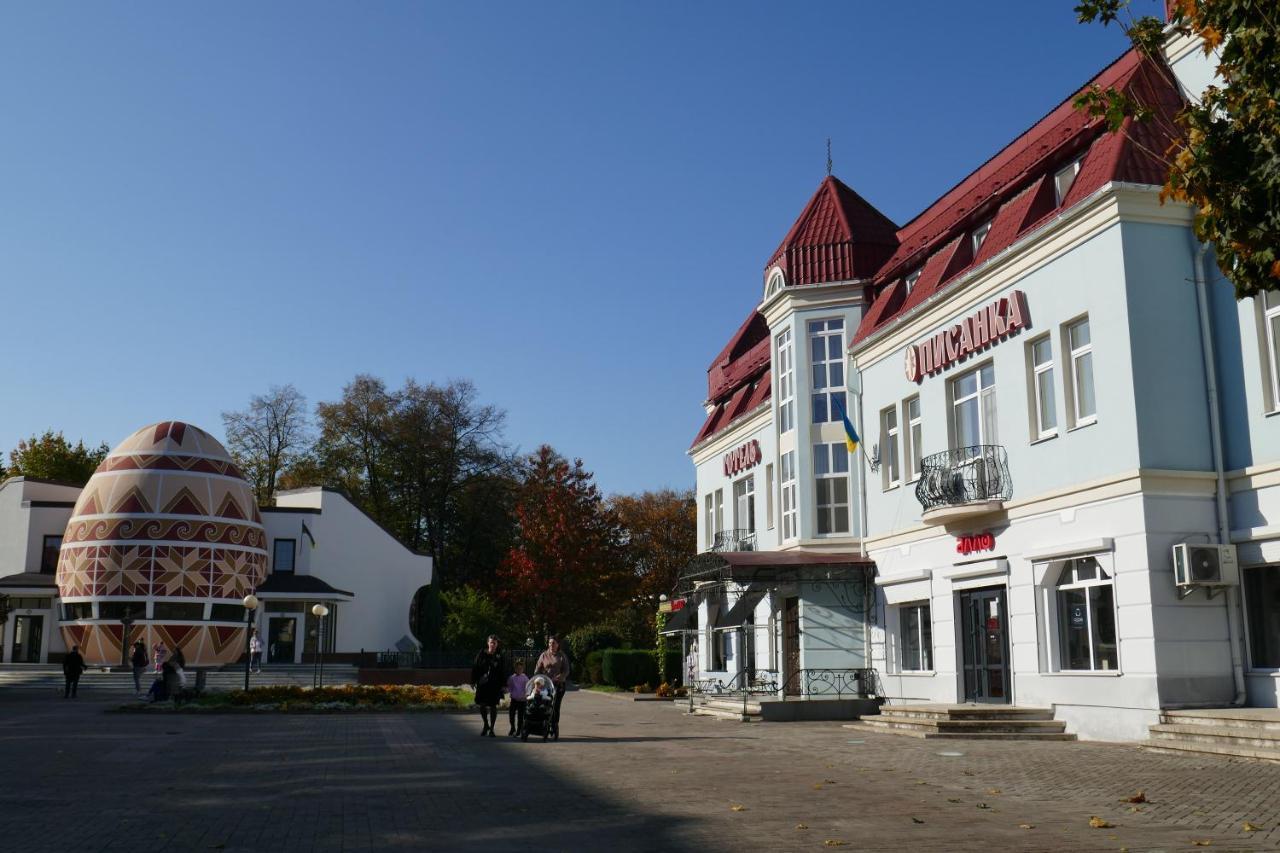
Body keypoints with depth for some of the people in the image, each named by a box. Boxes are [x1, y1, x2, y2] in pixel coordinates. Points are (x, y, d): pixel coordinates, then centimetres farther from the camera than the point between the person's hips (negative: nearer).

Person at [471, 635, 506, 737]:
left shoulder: (499, 657, 1)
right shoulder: (481, 655, 0)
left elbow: (502, 672, 2)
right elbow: (475, 668, 2)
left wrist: (502, 685, -3)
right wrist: (474, 681, -4)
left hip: (494, 686, -1)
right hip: (482, 684, 1)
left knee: (493, 706, 3)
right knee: (482, 706, 7)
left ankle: (491, 729, 14)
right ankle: (486, 725, 30)